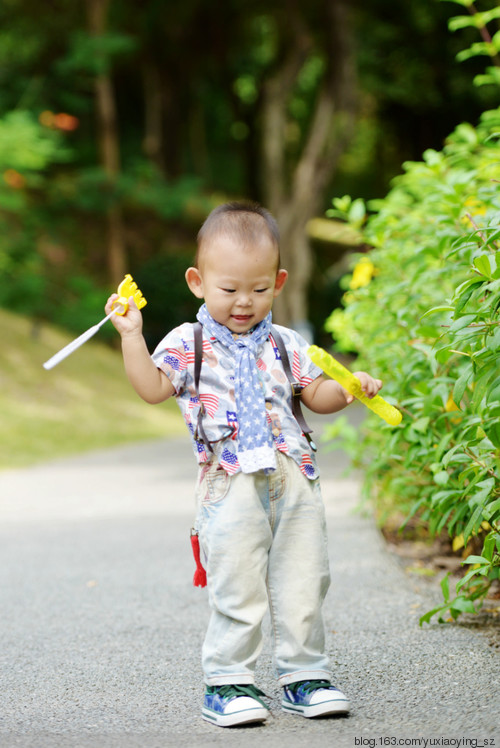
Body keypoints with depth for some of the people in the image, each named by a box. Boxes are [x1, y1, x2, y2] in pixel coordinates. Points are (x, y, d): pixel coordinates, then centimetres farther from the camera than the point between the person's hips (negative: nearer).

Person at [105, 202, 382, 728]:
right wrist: (131, 337, -10)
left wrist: (349, 388, -2)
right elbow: (152, 387, -4)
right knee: (236, 589, -4)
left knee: (302, 585, 7)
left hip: (294, 482, 4)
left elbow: (316, 394, 17)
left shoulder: (285, 344, 13)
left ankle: (304, 675, 19)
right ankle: (227, 682, 6)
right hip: (230, 486, -3)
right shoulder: (188, 345, 4)